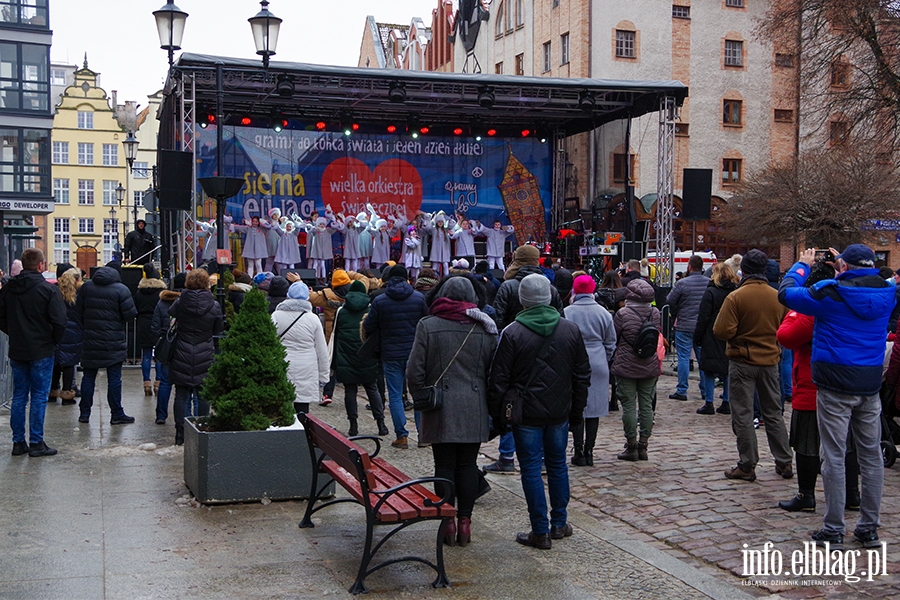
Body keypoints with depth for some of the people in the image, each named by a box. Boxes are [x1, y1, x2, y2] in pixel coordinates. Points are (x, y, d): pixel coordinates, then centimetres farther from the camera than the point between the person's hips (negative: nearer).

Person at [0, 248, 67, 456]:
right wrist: (54, 341, 2)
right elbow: (59, 321, -15)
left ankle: (18, 442, 15)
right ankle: (36, 443, 3)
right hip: (41, 351, -5)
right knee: (39, 396, 1)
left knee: (19, 396, 11)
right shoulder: (48, 289, -13)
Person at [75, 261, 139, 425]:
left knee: (88, 376, 11)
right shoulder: (121, 290, -9)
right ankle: (117, 414, 6)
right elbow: (130, 315, -11)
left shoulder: (86, 287, 5)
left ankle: (84, 413, 15)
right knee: (114, 378, 1)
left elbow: (78, 312, 8)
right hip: (113, 343, -4)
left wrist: (84, 331, 15)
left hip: (90, 341, 4)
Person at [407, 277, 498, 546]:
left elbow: (414, 372, -5)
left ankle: (448, 522, 8)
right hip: (474, 409, 2)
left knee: (444, 465, 5)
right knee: (468, 465, 8)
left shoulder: (428, 326, -4)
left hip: (441, 410, -2)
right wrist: (490, 406, 16)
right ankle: (465, 521, 12)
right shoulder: (485, 327, 2)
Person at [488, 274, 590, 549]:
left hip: (526, 414, -4)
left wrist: (496, 414, 1)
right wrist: (577, 410, 16)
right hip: (560, 413, 4)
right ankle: (559, 524, 25)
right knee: (558, 465, 16)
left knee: (531, 470, 3)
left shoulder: (512, 333, -12)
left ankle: (540, 531, 6)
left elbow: (499, 380, -10)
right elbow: (582, 375, 8)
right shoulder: (571, 330, 2)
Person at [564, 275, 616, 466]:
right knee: (594, 409, 8)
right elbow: (611, 343, 8)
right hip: (598, 366, 2)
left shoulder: (567, 313, -7)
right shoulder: (603, 313, 1)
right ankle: (589, 451, 11)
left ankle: (579, 451, 4)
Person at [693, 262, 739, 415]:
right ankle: (726, 403, 14)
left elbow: (703, 318, -12)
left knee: (709, 371, 2)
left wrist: (697, 337, -4)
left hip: (712, 338, -5)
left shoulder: (711, 292, -11)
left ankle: (709, 403, 1)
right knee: (728, 371, 12)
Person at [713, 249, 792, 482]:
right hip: (770, 360, 5)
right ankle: (784, 462, 21)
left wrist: (740, 335, 2)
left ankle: (747, 466, 5)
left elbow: (722, 331, -19)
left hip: (742, 362, -4)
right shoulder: (778, 297, -2)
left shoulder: (735, 297, -16)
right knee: (774, 413, 15)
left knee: (743, 415, 3)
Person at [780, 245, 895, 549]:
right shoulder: (887, 293, 2)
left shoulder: (831, 293, -14)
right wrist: (845, 272, 31)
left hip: (835, 385, -5)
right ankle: (869, 529, 20)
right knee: (871, 456, 12)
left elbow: (786, 292, -4)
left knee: (834, 457, 1)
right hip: (870, 385, 5)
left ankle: (833, 530, 5)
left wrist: (803, 266, 12)